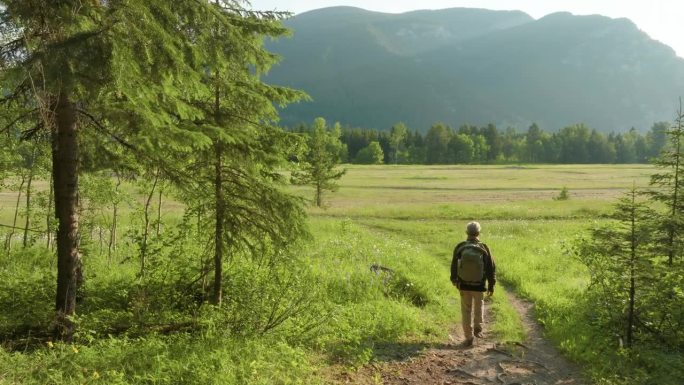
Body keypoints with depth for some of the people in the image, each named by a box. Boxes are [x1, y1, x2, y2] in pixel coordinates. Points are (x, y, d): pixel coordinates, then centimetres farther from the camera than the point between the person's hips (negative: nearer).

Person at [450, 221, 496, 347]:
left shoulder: (459, 247, -9)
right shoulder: (484, 248, -11)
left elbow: (454, 265, 0)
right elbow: (491, 267, -6)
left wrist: (454, 280, 18)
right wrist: (491, 285, 5)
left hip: (464, 284, 0)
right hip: (479, 285, 0)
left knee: (466, 310, 11)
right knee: (479, 305, 27)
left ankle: (469, 337, 13)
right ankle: (477, 328, 24)